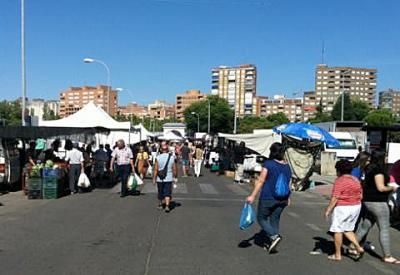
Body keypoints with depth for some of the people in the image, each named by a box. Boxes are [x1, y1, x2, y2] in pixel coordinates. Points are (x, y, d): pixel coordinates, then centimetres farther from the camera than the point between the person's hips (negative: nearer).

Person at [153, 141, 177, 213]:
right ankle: (167, 206, -13)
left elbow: (156, 170, -10)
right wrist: (175, 176, 12)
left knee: (160, 192, 16)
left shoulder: (158, 158, -10)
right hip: (169, 178, 0)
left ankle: (160, 205, 32)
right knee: (167, 193, 3)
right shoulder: (172, 157, -5)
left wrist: (154, 178, -2)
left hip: (160, 178, 0)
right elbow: (175, 169, -2)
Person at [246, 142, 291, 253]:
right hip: (282, 199, 5)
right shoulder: (287, 166, 4)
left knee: (261, 218, 10)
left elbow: (261, 181, -14)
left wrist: (252, 196, -11)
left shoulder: (268, 164, -12)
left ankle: (274, 236, -8)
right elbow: (288, 184, 10)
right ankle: (271, 244, 16)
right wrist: (288, 198, 23)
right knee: (275, 219, 14)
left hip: (268, 198, -5)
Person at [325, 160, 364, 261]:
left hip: (342, 208, -8)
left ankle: (337, 255, 12)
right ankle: (358, 248, 6)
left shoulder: (340, 181, -16)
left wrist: (328, 210, -14)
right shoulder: (356, 180, 8)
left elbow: (335, 198, -20)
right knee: (347, 230, 20)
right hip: (356, 207, 8)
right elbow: (361, 195, 12)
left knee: (338, 230, 5)